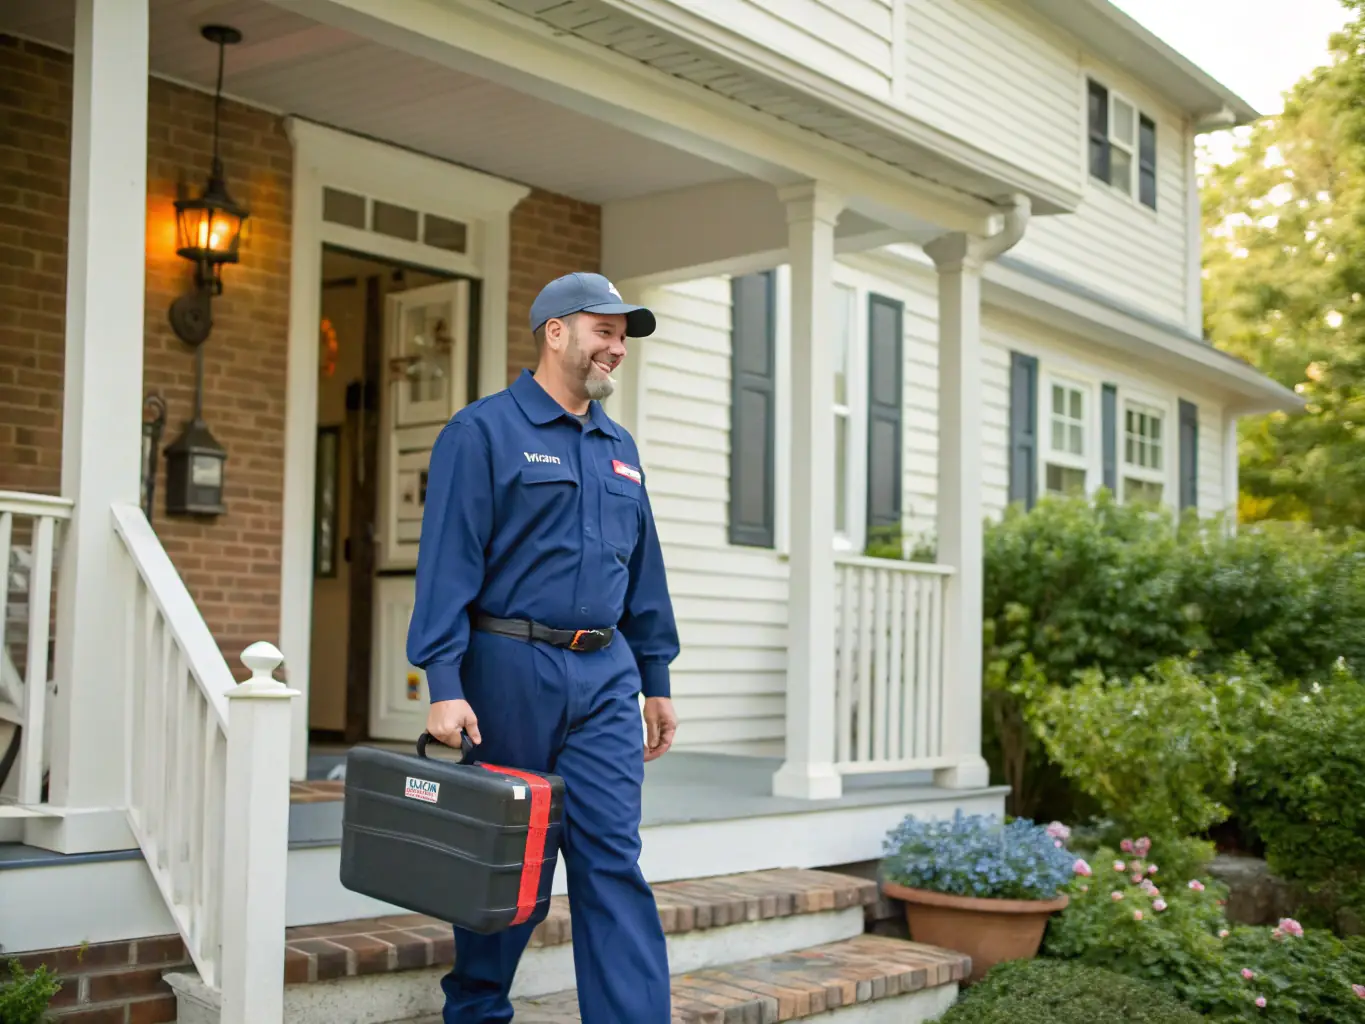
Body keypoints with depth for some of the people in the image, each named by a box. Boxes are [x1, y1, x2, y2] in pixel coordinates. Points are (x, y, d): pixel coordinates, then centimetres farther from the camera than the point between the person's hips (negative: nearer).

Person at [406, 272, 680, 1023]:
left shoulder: (620, 448, 15)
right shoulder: (483, 432, -4)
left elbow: (644, 571, 19)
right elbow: (447, 563, -11)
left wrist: (656, 681, 15)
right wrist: (444, 685, -18)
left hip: (604, 677, 5)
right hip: (511, 670, -5)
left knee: (614, 859, 0)